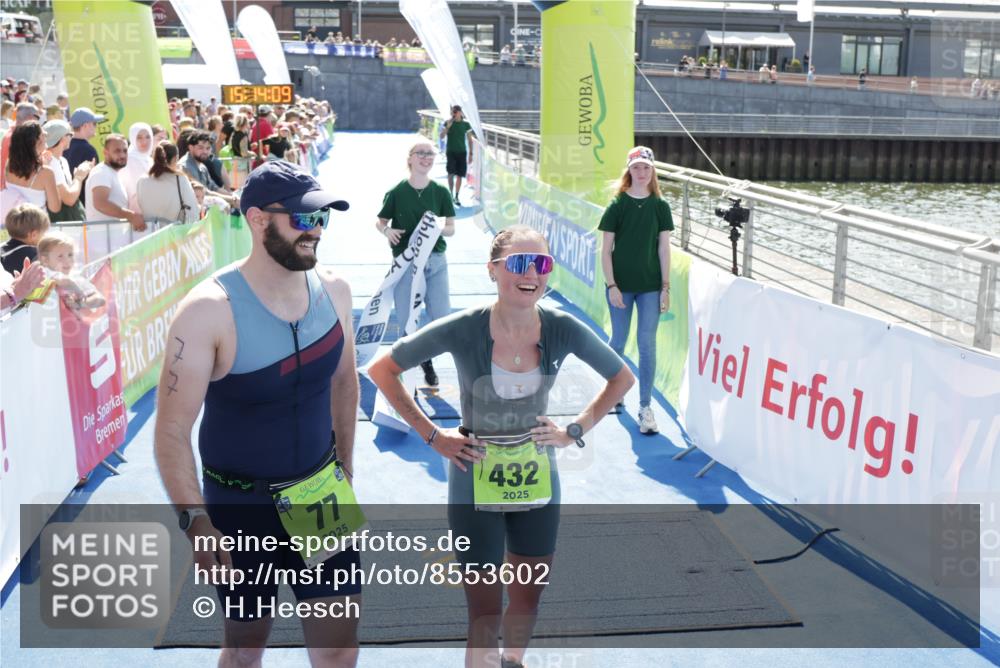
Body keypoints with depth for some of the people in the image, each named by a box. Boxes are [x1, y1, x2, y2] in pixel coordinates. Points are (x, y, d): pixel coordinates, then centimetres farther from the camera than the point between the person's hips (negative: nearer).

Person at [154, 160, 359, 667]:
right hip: (239, 502, -3)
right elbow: (171, 432, -20)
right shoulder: (209, 310, -22)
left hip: (320, 490, 4)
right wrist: (195, 521, -26)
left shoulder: (334, 290, -6)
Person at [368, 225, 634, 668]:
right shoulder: (462, 330, -19)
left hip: (537, 480, 4)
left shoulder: (563, 329, -11)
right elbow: (382, 370, -9)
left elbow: (622, 378, 5)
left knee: (527, 597, 21)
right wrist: (431, 435, -10)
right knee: (485, 610, 2)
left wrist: (575, 430, -2)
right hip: (475, 482, -3)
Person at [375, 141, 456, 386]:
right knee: (406, 320, 1)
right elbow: (380, 221, 6)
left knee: (442, 318, 2)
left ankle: (426, 358, 30)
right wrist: (387, 230, -16)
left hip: (436, 260, 2)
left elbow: (451, 228, 4)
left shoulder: (441, 192, 1)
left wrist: (437, 228, -17)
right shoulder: (396, 192, -5)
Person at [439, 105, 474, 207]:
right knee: (451, 173, -10)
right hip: (451, 152, -1)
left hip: (461, 152, 1)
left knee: (459, 175, 3)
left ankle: (456, 197, 12)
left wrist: (470, 154, 3)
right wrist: (448, 126, -21)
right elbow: (442, 136, -8)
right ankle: (451, 194, 6)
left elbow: (470, 140, 6)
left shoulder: (466, 124, 2)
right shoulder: (448, 123, 0)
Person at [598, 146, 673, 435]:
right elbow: (605, 250, -3)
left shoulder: (660, 206, 2)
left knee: (647, 344, -1)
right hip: (621, 285, -1)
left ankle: (645, 407, 6)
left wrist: (665, 287, -1)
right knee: (618, 341, 10)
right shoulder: (617, 205, -3)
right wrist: (611, 285, -9)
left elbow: (663, 248, 2)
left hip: (651, 286, 1)